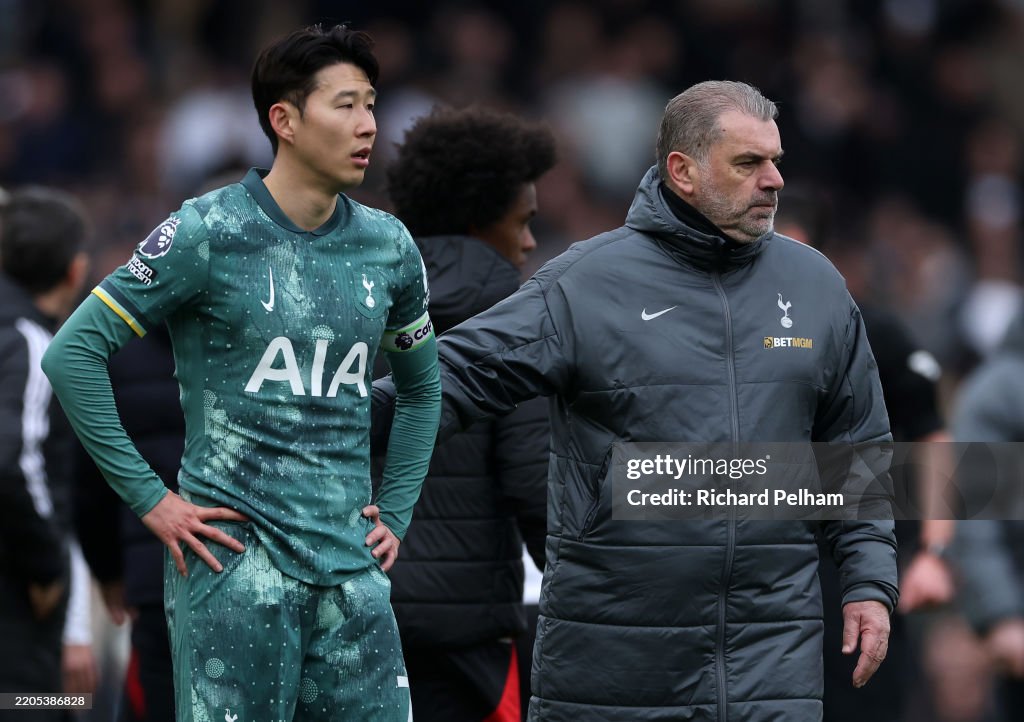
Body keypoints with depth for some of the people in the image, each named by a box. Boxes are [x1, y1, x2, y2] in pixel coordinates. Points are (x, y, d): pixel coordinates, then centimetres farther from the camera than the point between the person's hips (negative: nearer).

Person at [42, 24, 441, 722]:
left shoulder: (388, 246, 10)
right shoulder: (209, 234, -6)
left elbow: (421, 386, 27)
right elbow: (73, 353, -6)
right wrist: (149, 499, -7)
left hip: (351, 573, 5)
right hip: (238, 564, -5)